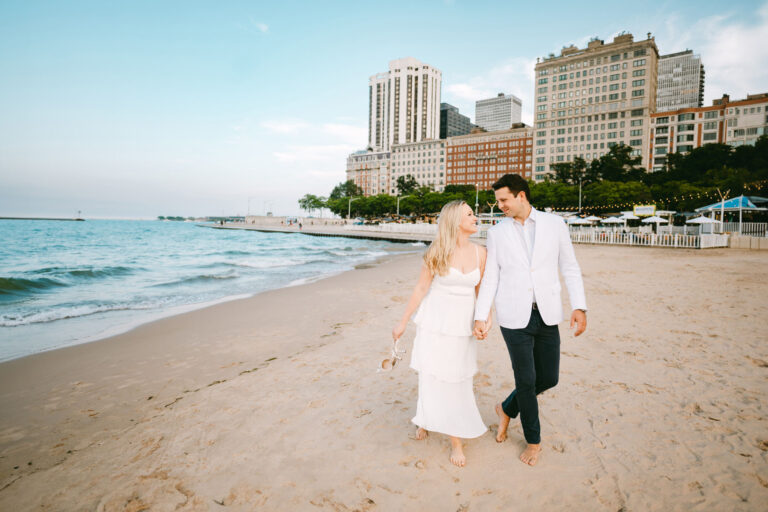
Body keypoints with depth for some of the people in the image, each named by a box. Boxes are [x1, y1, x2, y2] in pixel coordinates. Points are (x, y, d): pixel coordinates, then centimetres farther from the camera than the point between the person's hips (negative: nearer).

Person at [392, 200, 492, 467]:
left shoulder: (479, 252, 1)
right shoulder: (438, 252, -9)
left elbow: (481, 288, 12)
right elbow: (421, 288, -5)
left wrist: (487, 316, -2)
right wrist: (403, 322, -2)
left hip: (463, 326, 3)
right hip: (435, 323, -2)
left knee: (457, 382, 8)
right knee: (431, 377, 5)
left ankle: (456, 438, 25)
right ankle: (427, 417, 36)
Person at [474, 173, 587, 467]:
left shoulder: (554, 224, 3)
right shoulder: (497, 233, 2)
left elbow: (570, 268, 5)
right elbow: (490, 278, 3)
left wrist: (579, 306, -5)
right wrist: (480, 317, -4)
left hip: (547, 315, 2)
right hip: (514, 316, -1)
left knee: (548, 378, 9)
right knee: (526, 379, 5)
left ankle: (507, 409, 36)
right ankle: (533, 440, 29)